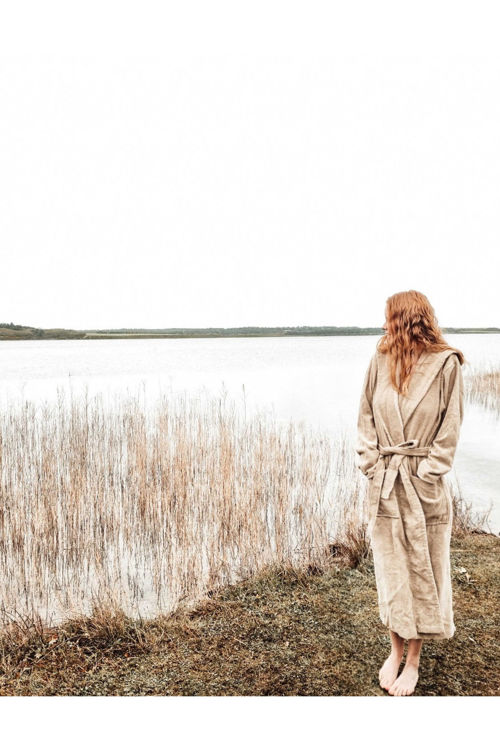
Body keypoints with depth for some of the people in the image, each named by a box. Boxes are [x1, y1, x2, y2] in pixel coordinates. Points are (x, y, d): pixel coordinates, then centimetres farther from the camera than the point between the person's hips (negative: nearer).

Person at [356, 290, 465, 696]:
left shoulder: (446, 364, -8)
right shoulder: (381, 361, 3)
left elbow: (450, 428, -7)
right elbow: (367, 417, 7)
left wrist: (424, 473, -10)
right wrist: (371, 462, -2)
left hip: (424, 484, -3)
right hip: (384, 481, 4)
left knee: (423, 572, 10)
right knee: (390, 570, 14)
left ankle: (414, 660, 29)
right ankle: (395, 651, 34)